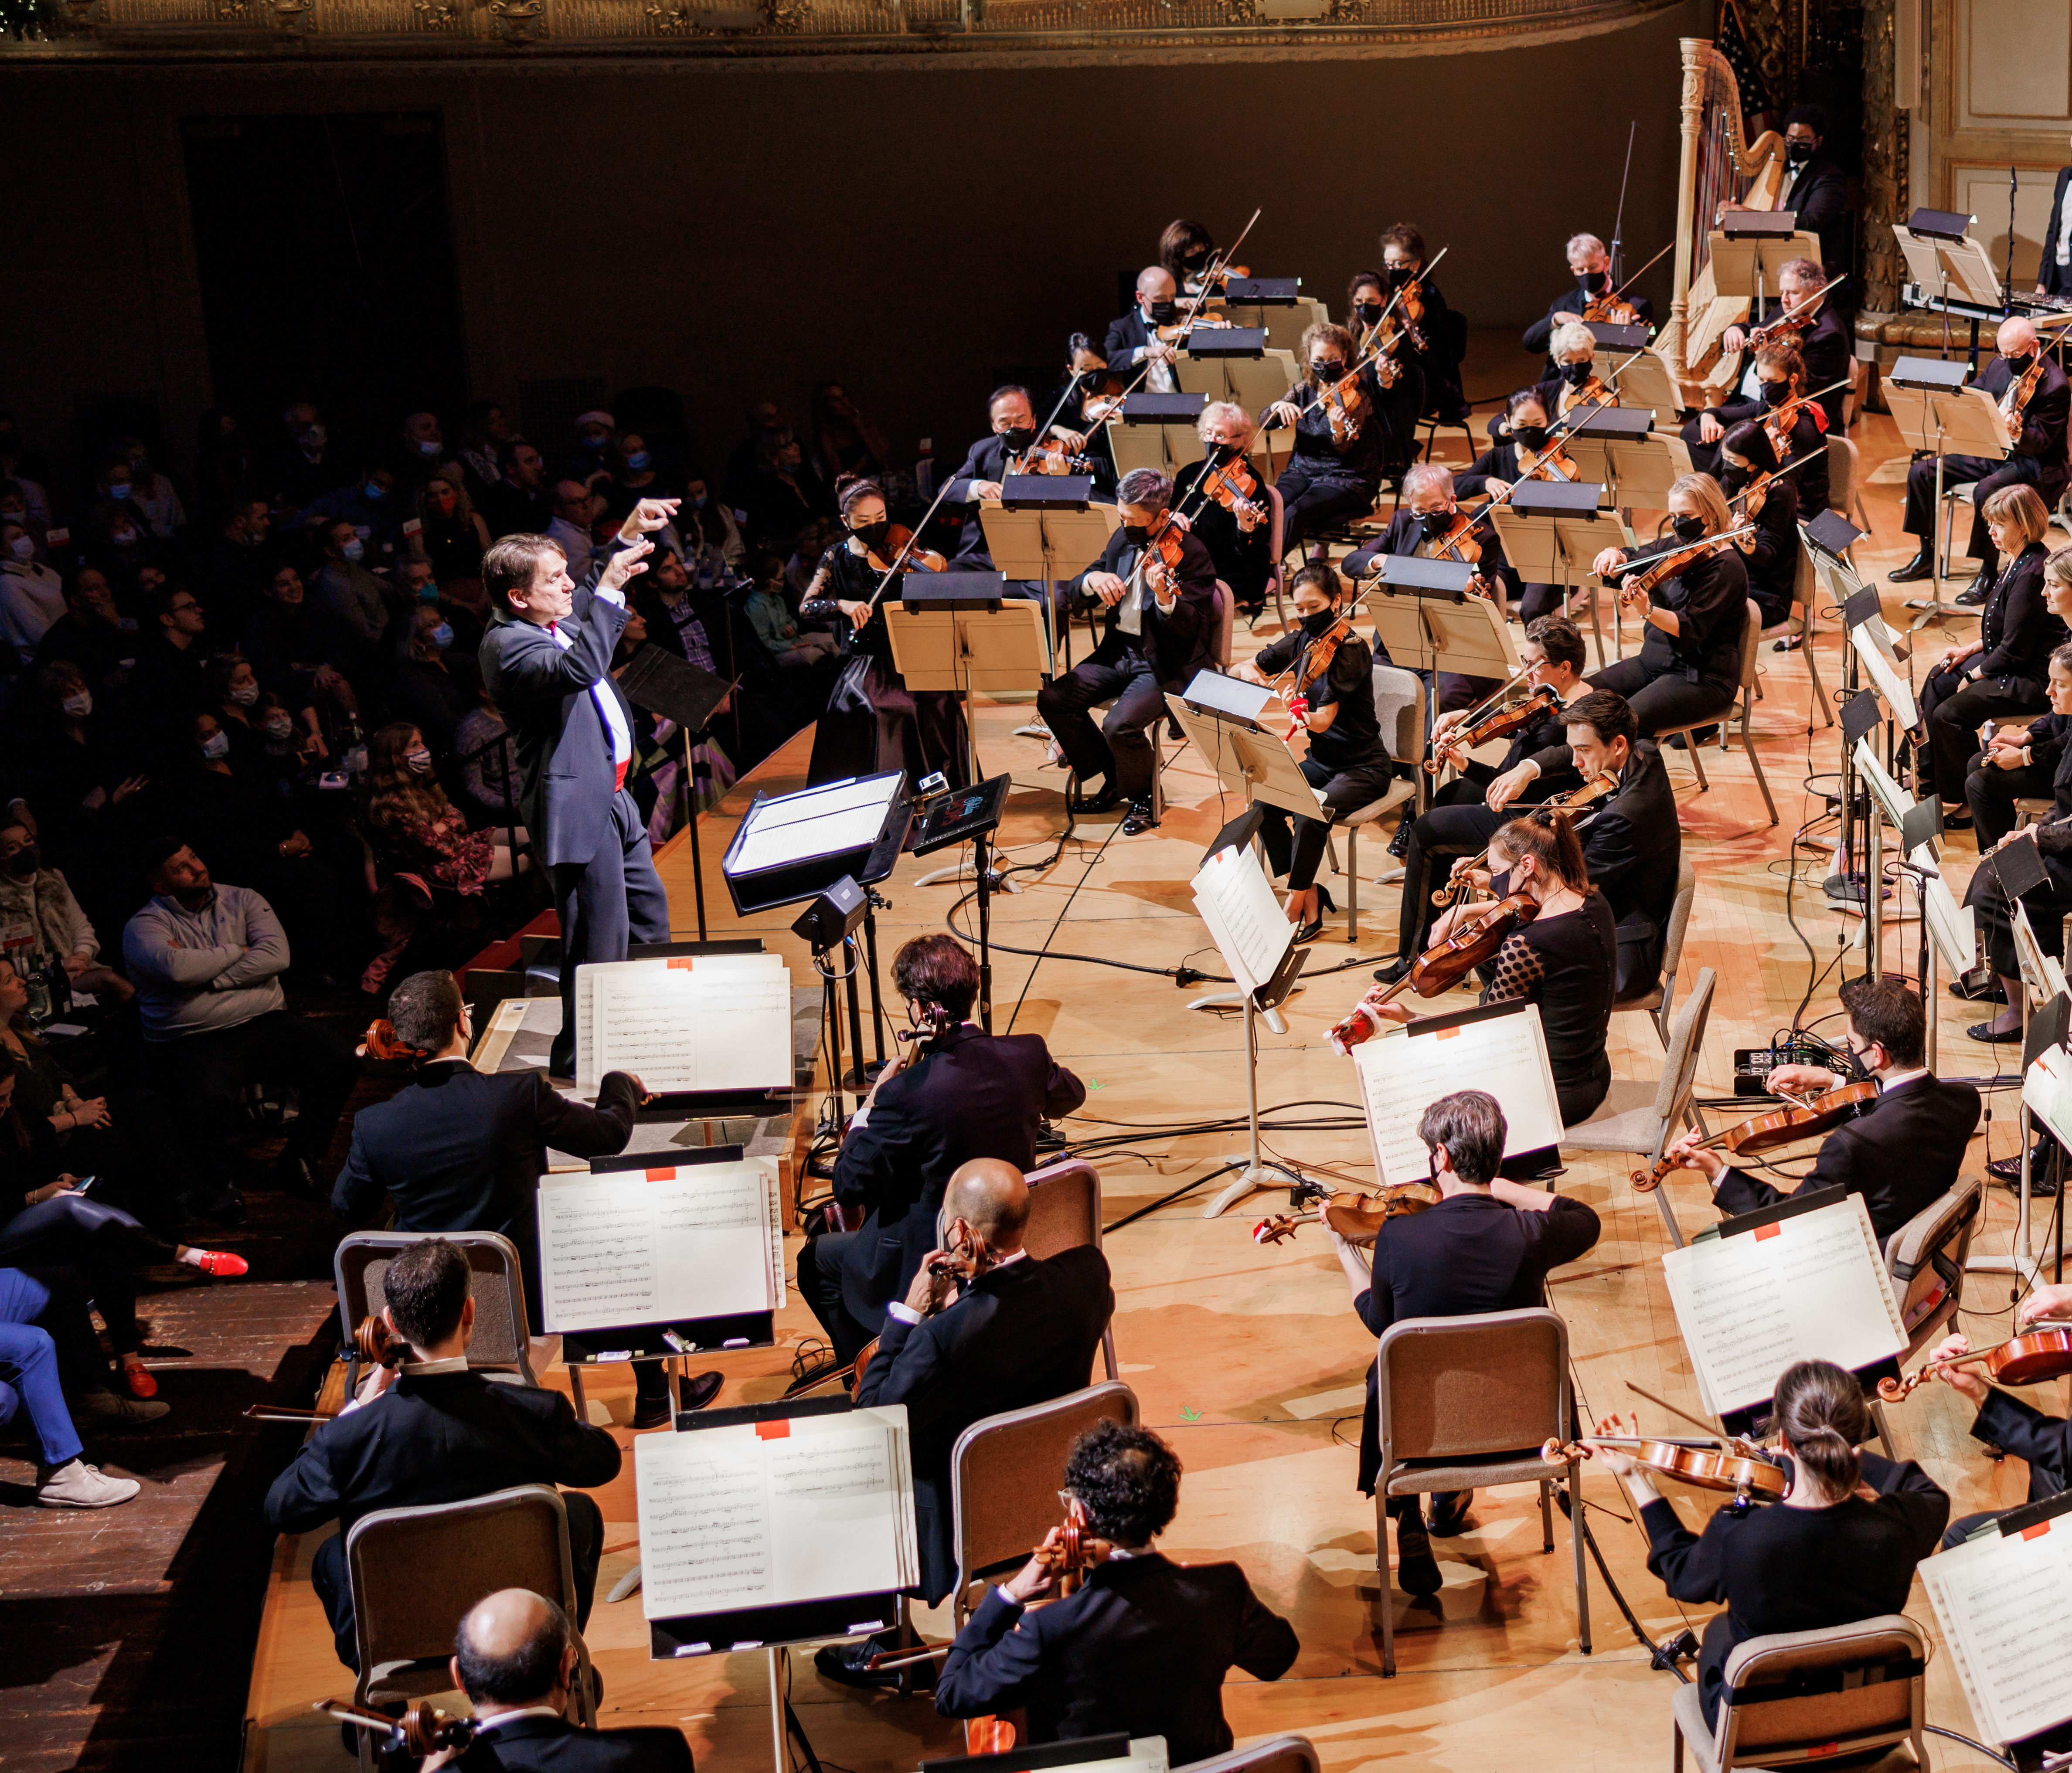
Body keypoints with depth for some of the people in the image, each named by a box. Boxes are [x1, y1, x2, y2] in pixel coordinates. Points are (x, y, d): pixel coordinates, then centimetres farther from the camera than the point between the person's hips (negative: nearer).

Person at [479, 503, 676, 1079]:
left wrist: (626, 536, 19)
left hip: (611, 798, 11)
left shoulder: (553, 621, 8)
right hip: (575, 806, -11)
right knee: (600, 937, -5)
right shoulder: (507, 644, -20)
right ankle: (579, 1058, 8)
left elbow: (592, 595, 30)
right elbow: (579, 669, -38)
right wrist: (608, 589, -34)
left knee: (649, 912, 24)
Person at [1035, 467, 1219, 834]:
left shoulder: (1191, 554, -13)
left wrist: (1164, 597, -41)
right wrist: (1092, 580, -14)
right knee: (1052, 699, -10)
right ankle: (1109, 780, 10)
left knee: (1120, 725, -29)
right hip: (1119, 652, 7)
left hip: (1167, 666, -7)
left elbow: (1188, 627, -21)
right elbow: (1077, 598, 10)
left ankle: (1143, 797, 2)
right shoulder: (1124, 539, 7)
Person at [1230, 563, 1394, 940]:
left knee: (1310, 816, -31)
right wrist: (1251, 673, -16)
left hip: (1363, 767, -6)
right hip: (1319, 760, 6)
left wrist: (1297, 711, -44)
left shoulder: (1351, 649, -18)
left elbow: (1322, 721, -26)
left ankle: (1296, 906, -13)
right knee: (1265, 803, -19)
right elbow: (1242, 668, 6)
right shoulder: (1301, 641, 2)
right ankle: (1309, 895, -7)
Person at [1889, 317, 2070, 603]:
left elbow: (2040, 442, -22)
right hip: (1990, 454, 8)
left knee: (1985, 491, -37)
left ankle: (1989, 573, -22)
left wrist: (2018, 434, -45)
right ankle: (1927, 556, 8)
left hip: (2033, 465, -8)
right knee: (1921, 472, -3)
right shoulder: (2000, 366, 3)